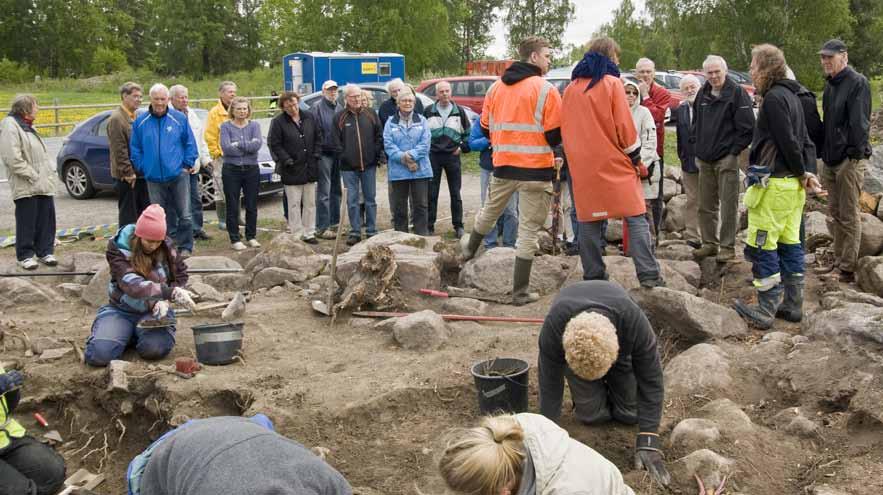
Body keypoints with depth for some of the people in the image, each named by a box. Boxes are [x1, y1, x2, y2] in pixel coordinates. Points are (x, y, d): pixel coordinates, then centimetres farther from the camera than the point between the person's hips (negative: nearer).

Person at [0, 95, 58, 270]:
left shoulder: (28, 126, 20)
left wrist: (50, 169, 9)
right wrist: (33, 176, -17)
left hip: (44, 184, 8)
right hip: (26, 187, -8)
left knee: (46, 221, 9)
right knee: (27, 223, -2)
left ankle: (45, 251, 18)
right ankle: (25, 256, 7)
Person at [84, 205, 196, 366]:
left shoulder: (167, 247, -7)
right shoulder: (118, 249, -16)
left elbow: (180, 277, 4)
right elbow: (132, 284, -30)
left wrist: (164, 300, -16)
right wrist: (169, 292, -43)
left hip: (154, 311, 1)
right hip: (121, 310, -1)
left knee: (156, 348, -30)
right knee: (99, 354, -24)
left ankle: (139, 333, 7)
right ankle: (127, 333, 10)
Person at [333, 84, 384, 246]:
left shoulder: (370, 114, 6)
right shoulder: (339, 117, 1)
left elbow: (379, 136, 7)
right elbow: (336, 141, 1)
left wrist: (378, 155, -1)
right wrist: (342, 157, -7)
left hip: (369, 165, 1)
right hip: (349, 167, -1)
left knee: (370, 199, 8)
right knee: (352, 201, 3)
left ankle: (371, 231, 16)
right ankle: (355, 232, 11)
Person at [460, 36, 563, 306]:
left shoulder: (496, 88, 6)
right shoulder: (546, 90, -11)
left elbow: (486, 127, 11)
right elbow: (555, 134, -13)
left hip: (503, 165, 5)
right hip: (536, 169, -5)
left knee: (490, 212, 28)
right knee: (528, 230, 2)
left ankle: (470, 248, 53)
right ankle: (520, 291, 7)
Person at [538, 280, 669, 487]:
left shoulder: (634, 322, -43)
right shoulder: (553, 326, -43)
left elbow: (651, 380, -34)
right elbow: (550, 385, -31)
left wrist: (647, 440, -37)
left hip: (621, 346, 1)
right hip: (572, 345, 0)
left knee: (630, 413, -6)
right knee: (591, 414, -14)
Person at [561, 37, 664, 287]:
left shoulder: (571, 88, 9)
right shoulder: (611, 83, -5)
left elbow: (566, 128, 12)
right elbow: (624, 126, -8)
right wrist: (636, 159, 3)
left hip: (582, 165, 5)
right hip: (614, 163, -4)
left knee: (589, 221, 8)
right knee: (635, 218, -2)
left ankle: (593, 276, 10)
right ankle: (648, 275, -8)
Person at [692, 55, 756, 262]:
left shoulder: (737, 93, -7)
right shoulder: (702, 94, 13)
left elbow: (747, 127, -10)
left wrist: (734, 151, -12)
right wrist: (697, 149, 13)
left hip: (727, 159, -7)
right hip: (705, 159, 7)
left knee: (729, 206, -4)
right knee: (706, 205, 12)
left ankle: (727, 247, 2)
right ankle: (709, 243, 22)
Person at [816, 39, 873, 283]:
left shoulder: (857, 82, -12)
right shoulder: (830, 84, 15)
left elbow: (859, 122, -18)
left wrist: (855, 153, -22)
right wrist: (824, 153, 15)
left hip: (850, 160, -9)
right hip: (831, 159, 9)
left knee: (849, 216, -3)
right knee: (835, 213, 15)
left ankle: (848, 269, 3)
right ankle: (839, 261, 26)